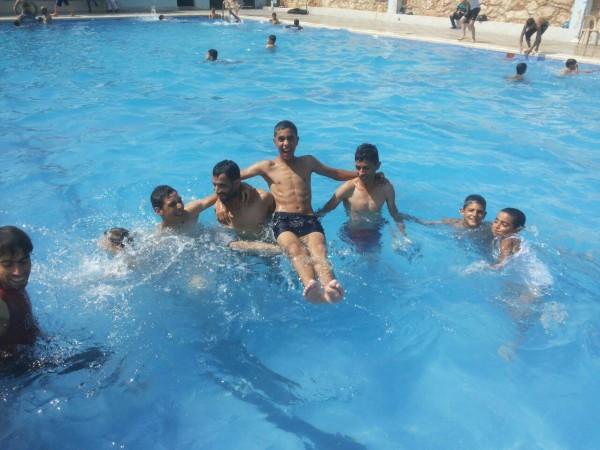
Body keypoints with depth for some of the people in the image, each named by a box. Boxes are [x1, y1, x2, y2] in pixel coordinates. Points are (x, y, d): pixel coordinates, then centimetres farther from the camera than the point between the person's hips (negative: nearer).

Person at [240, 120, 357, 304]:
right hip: (283, 220, -2)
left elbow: (335, 173, 36)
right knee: (295, 249, -37)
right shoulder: (267, 167, 19)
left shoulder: (308, 162, 28)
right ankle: (312, 288, -65)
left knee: (319, 250, -33)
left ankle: (330, 288, -62)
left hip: (309, 219, 3)